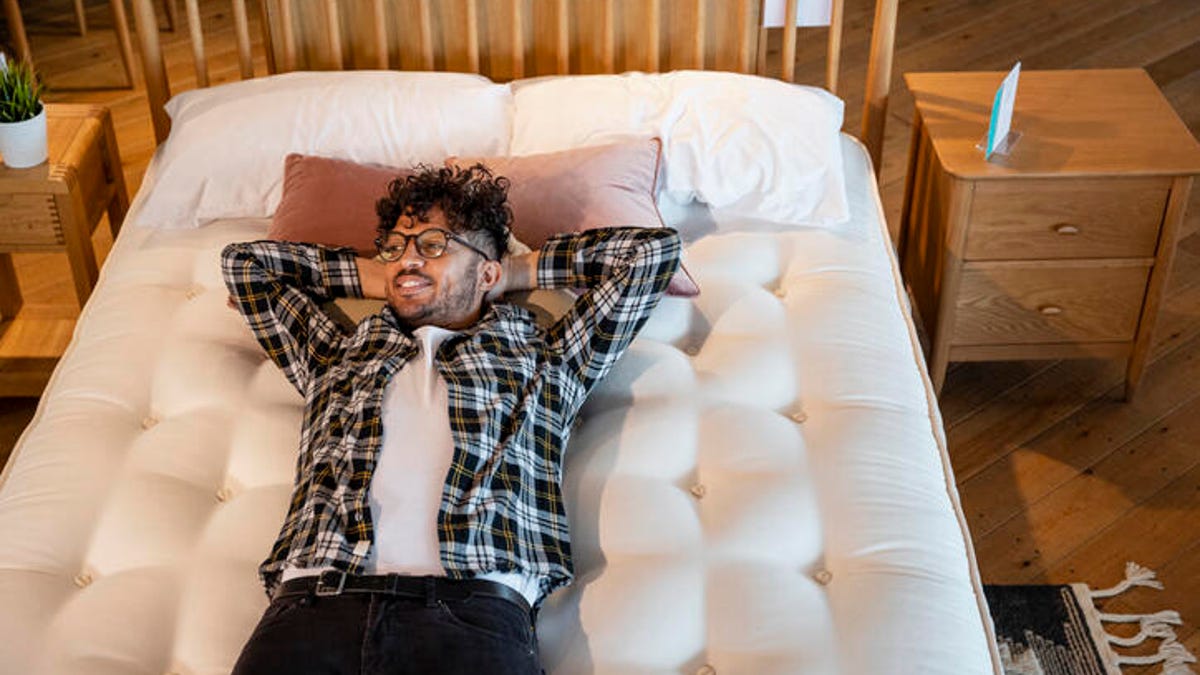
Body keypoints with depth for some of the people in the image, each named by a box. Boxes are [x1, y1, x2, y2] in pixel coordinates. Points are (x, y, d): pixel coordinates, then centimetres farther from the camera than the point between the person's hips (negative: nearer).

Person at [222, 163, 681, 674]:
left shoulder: (545, 358, 24)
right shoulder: (339, 355, 32)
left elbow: (654, 247, 25)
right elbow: (244, 261, 42)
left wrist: (517, 271, 33)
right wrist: (375, 276, 40)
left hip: (475, 603, -1)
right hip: (315, 598, 1)